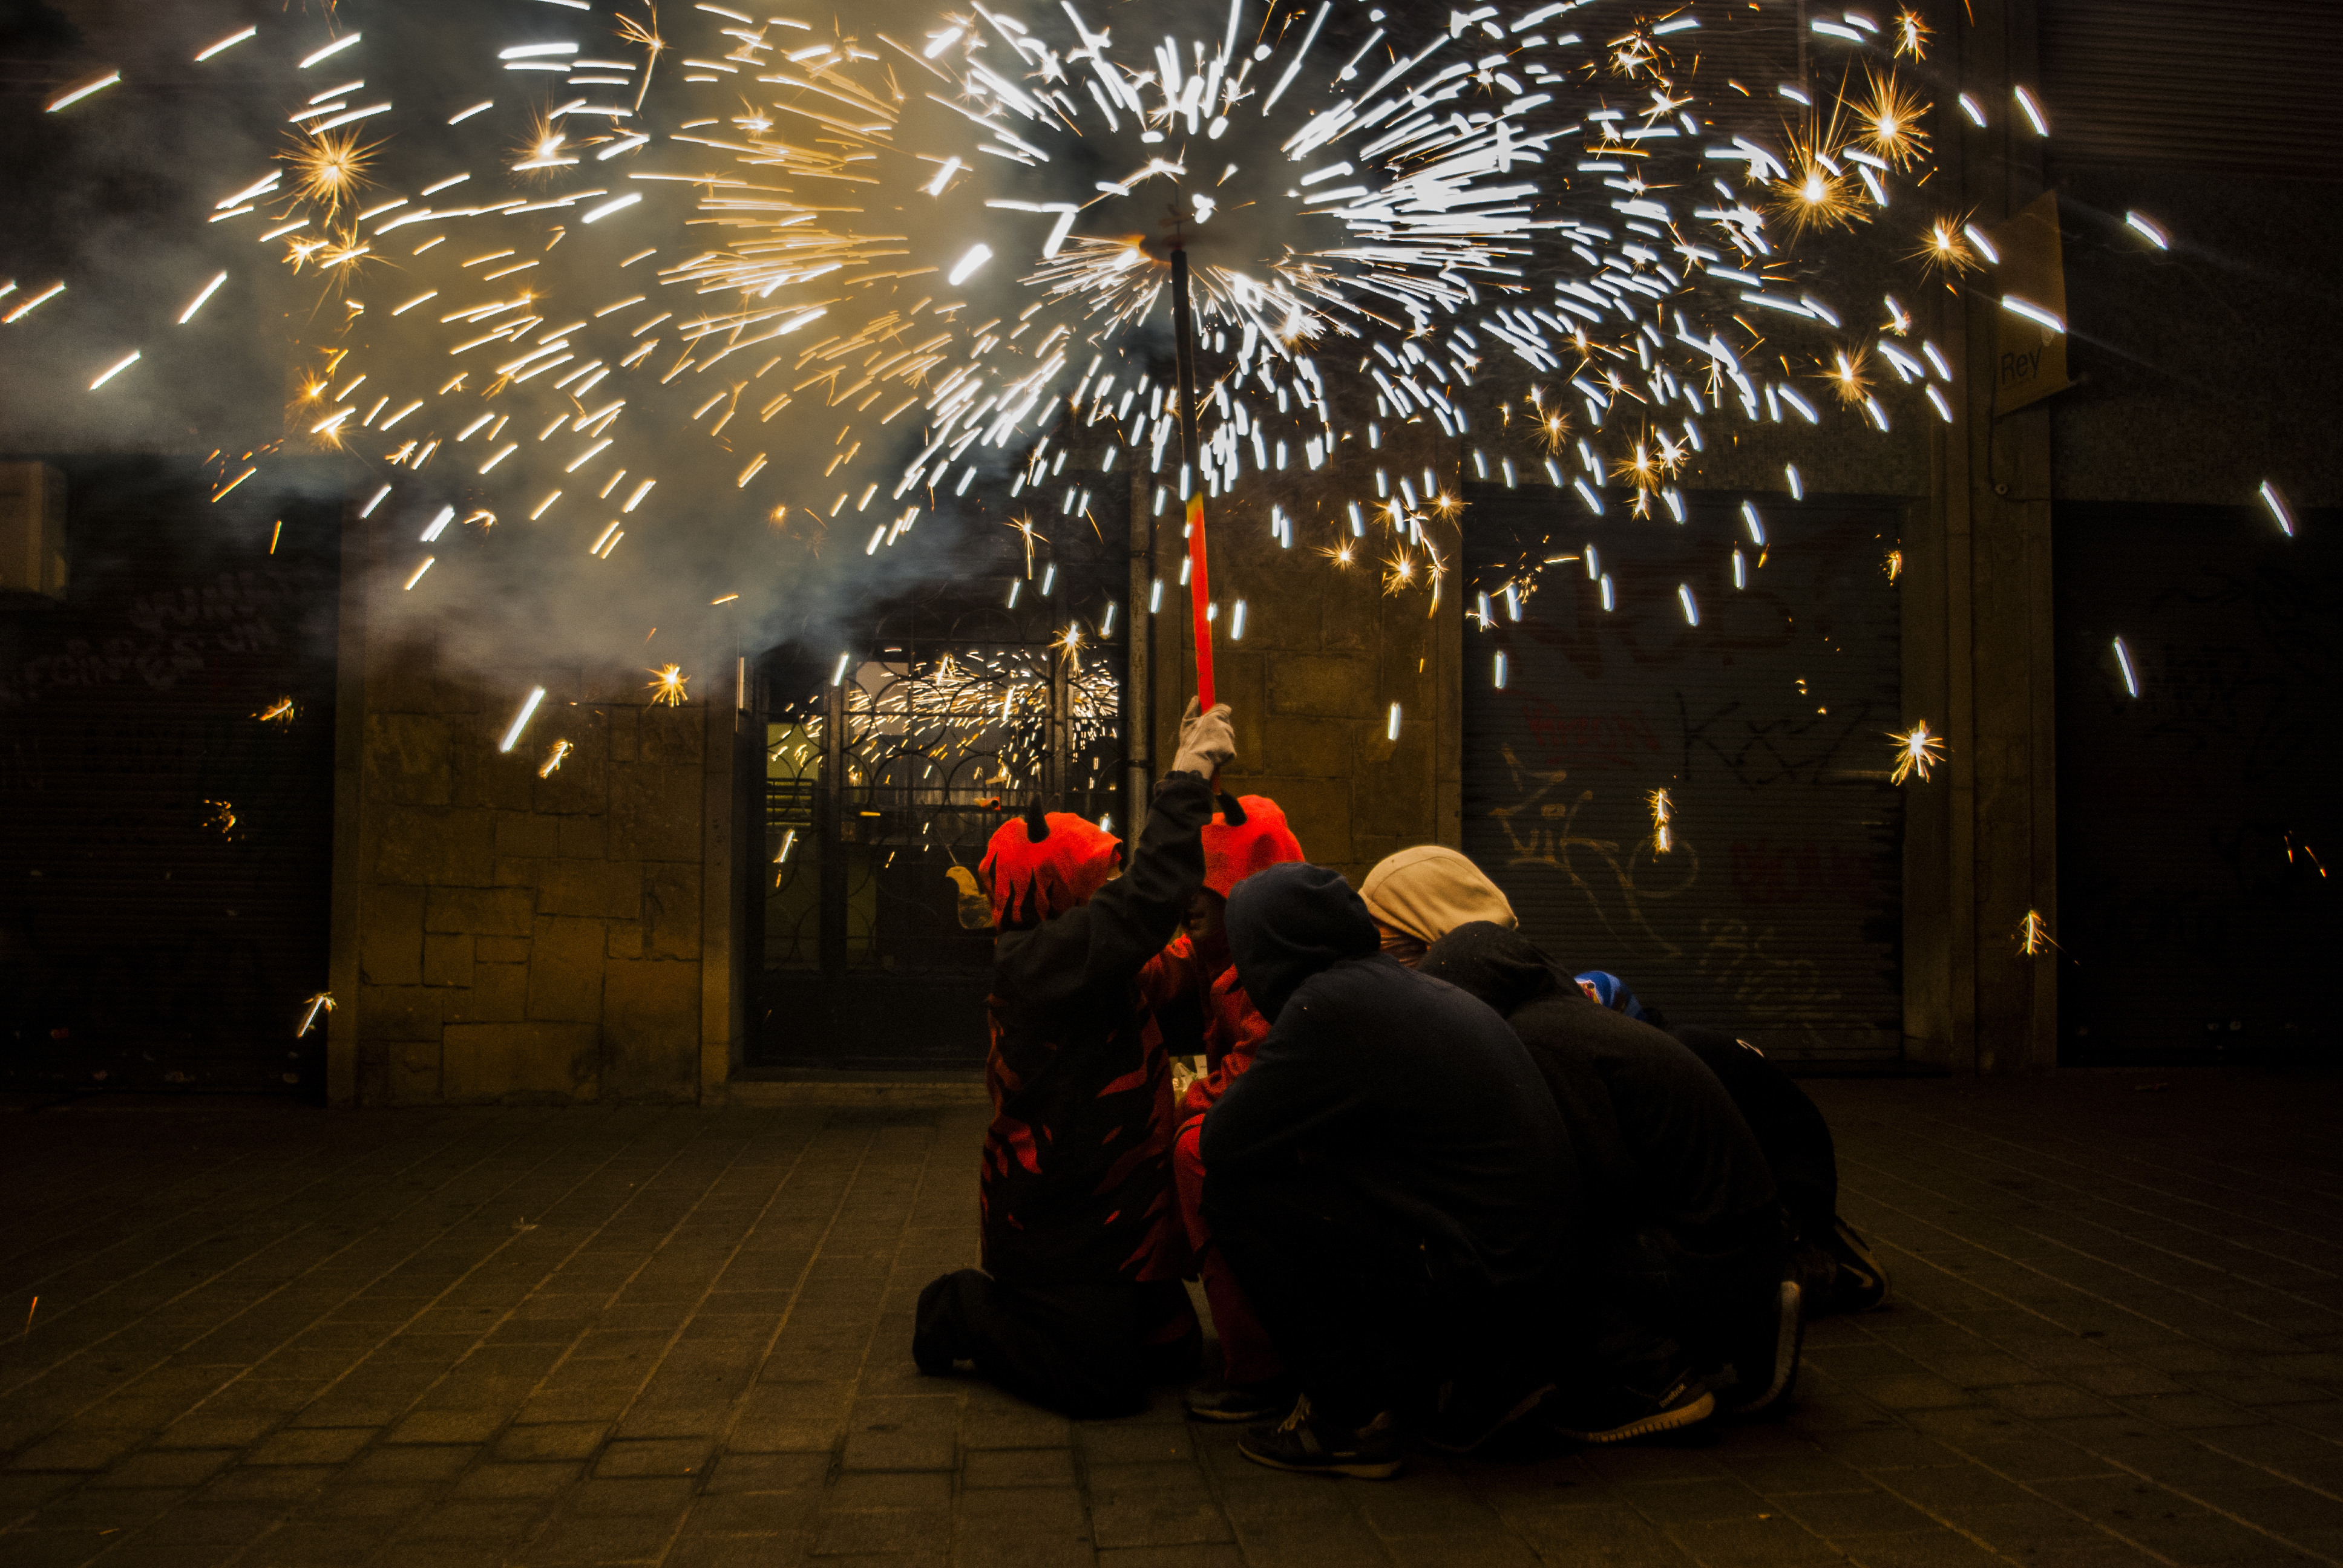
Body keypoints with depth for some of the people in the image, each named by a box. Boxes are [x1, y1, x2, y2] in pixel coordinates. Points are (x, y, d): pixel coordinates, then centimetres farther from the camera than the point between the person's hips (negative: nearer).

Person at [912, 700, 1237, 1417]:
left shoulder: (1074, 958, 9)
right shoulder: (1044, 961, -24)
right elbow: (1151, 895, -35)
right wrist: (1190, 773, -29)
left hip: (1111, 1216, 11)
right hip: (1062, 1231, -11)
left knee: (1172, 1348, 17)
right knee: (1105, 1384, -7)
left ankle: (1001, 1302, 28)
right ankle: (964, 1312, 12)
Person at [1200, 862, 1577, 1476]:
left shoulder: (1329, 1006, -14)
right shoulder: (1409, 987, 12)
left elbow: (1221, 1142, -8)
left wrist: (1240, 1087, 11)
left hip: (1467, 1284, -9)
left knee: (1236, 1189, -5)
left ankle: (1349, 1419, 3)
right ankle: (1490, 1379, 19)